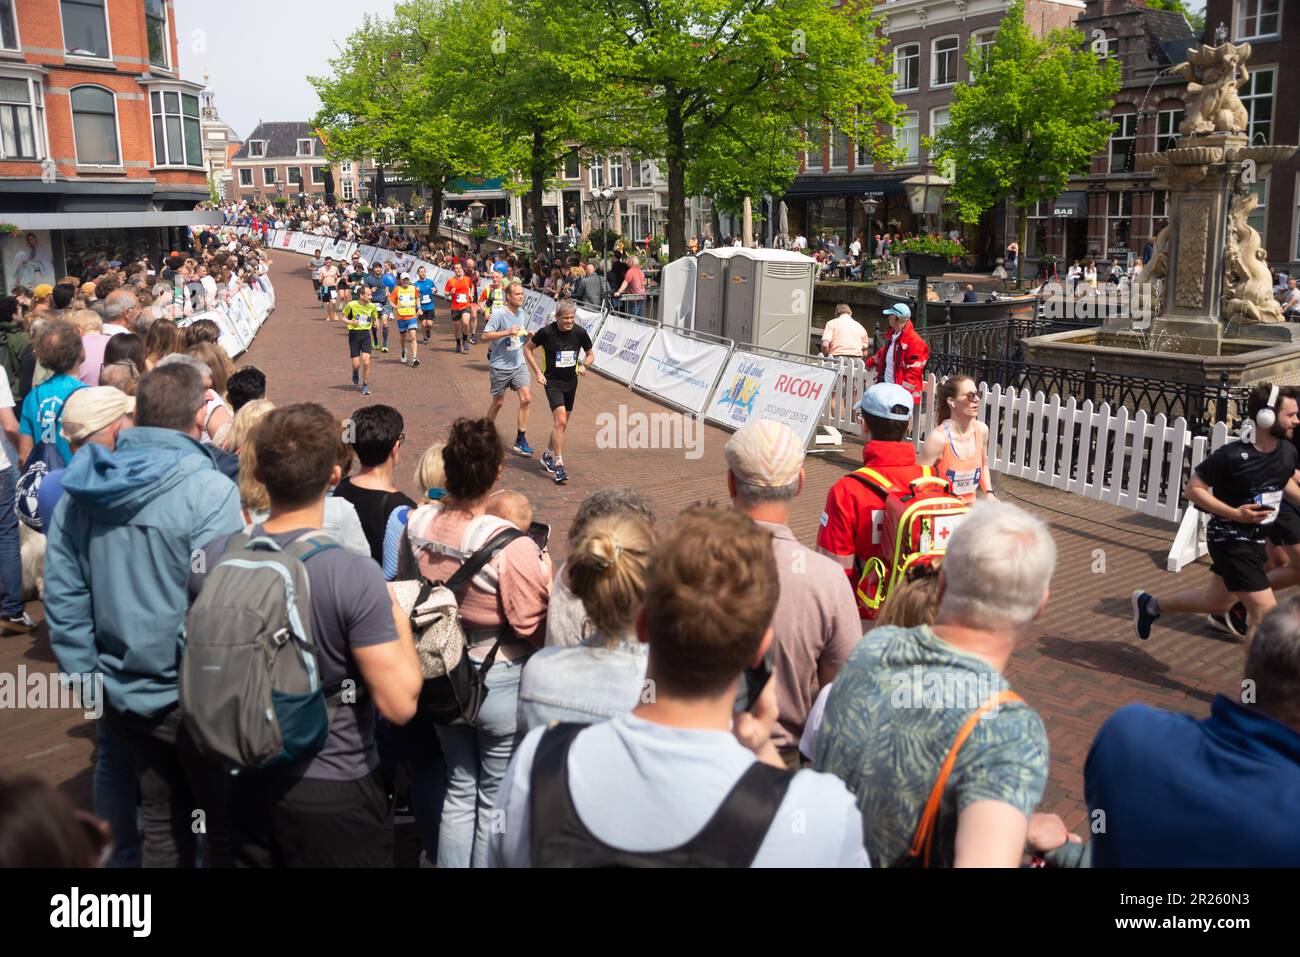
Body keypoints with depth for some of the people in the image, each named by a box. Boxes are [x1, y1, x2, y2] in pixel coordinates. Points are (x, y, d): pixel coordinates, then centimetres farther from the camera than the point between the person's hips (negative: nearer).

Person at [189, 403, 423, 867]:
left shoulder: (211, 559, -10)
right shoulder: (355, 577, -27)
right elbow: (400, 704, -25)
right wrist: (401, 627, -10)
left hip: (248, 782, 5)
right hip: (335, 792, -5)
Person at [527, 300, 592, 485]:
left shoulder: (580, 332, -6)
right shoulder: (546, 332, -14)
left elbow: (590, 354, 10)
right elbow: (529, 348, 2)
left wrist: (584, 366, -11)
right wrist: (537, 372, -4)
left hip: (571, 382, 5)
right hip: (553, 381, -4)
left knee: (562, 423, 14)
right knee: (560, 421, -18)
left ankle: (548, 455, 35)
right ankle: (558, 464, -13)